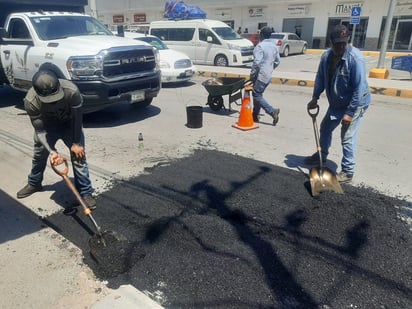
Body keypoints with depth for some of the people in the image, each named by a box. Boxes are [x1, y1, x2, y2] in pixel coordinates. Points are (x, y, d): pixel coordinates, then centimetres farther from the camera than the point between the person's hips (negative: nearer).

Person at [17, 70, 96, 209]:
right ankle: (34, 184, 41)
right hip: (47, 125, 2)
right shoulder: (30, 101, -33)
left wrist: (77, 143, -18)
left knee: (79, 155, -10)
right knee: (39, 154, 14)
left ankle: (85, 192, 2)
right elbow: (40, 130, -25)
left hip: (69, 124, -1)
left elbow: (77, 118, -23)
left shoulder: (71, 91, -38)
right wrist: (52, 151, -38)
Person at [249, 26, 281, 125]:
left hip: (260, 75, -9)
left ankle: (272, 111, -13)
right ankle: (255, 115, 19)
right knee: (258, 94, 16)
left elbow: (257, 62, -21)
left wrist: (252, 74, -11)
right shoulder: (274, 45, 12)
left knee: (257, 95, -3)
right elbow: (277, 61, 17)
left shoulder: (260, 46, -14)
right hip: (268, 75, 9)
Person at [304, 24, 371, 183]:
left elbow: (359, 88, -27)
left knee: (347, 138, -10)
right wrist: (315, 98, 1)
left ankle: (347, 172, 3)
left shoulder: (355, 58, -26)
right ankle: (321, 155, 42)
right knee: (325, 128, 20)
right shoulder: (326, 56, -6)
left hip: (355, 104, -7)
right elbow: (320, 78, 8)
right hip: (336, 103, 7)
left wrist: (350, 112, -26)